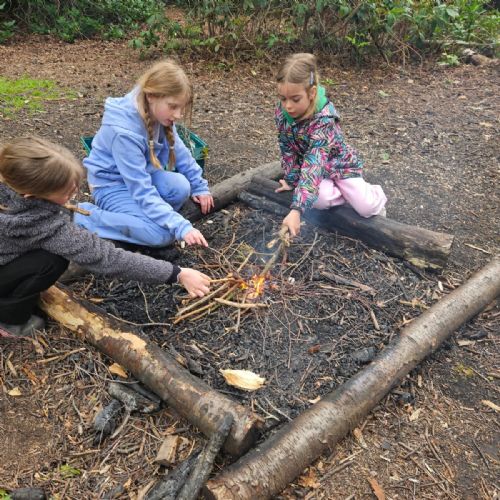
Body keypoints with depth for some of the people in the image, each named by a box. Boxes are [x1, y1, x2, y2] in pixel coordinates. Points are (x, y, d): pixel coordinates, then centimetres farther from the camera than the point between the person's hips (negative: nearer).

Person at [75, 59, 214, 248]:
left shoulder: (159, 115, -11)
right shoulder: (125, 131, -33)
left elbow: (179, 151, 4)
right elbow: (143, 191, -33)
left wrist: (200, 186, 2)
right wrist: (181, 227, -39)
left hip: (139, 175, 6)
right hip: (112, 184, -6)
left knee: (181, 186, -24)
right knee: (162, 235, -26)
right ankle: (85, 216, -11)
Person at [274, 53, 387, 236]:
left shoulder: (324, 120, -37)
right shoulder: (281, 112, -19)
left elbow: (313, 166, -47)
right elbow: (287, 149, -4)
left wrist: (296, 210, -55)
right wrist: (291, 180, -6)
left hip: (339, 163, -4)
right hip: (307, 163, 4)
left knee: (366, 207, -17)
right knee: (320, 199, -28)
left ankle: (376, 195, 21)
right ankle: (348, 193, 6)